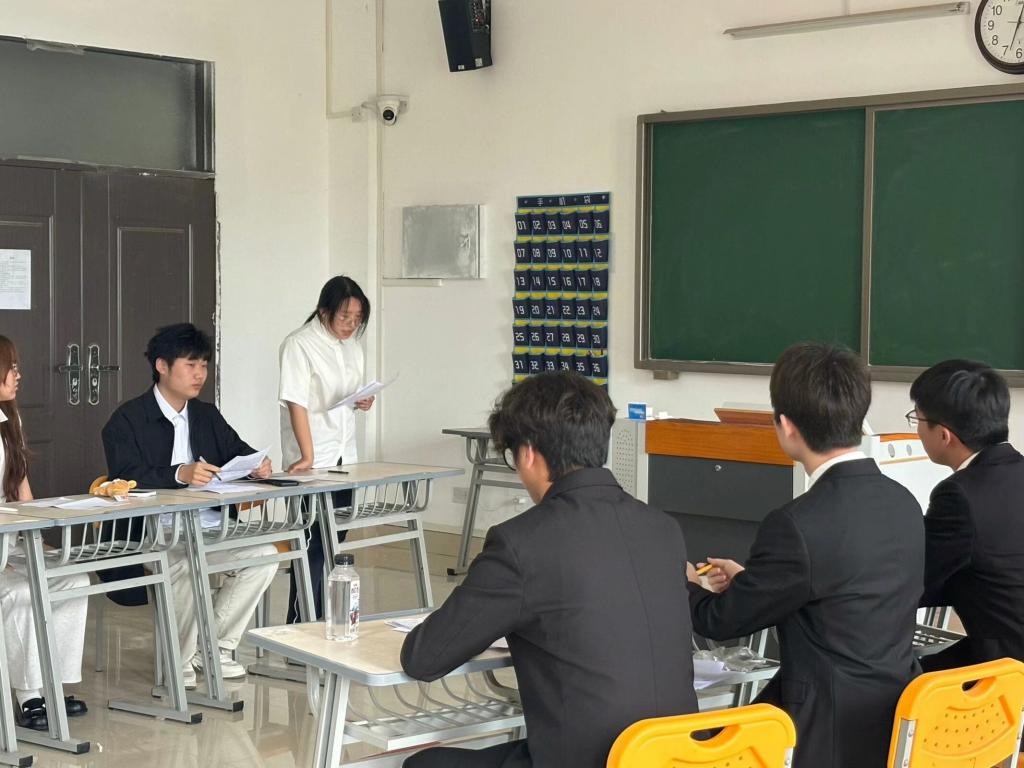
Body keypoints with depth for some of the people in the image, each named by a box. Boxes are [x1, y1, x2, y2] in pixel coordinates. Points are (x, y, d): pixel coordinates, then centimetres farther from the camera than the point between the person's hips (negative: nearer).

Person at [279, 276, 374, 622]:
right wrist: (307, 456, -26)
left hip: (343, 458, 7)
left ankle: (324, 620, 19)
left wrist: (364, 401, 1)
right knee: (313, 545, -7)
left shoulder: (352, 346, 11)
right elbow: (296, 402, -19)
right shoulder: (299, 345, -12)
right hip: (311, 463, -7)